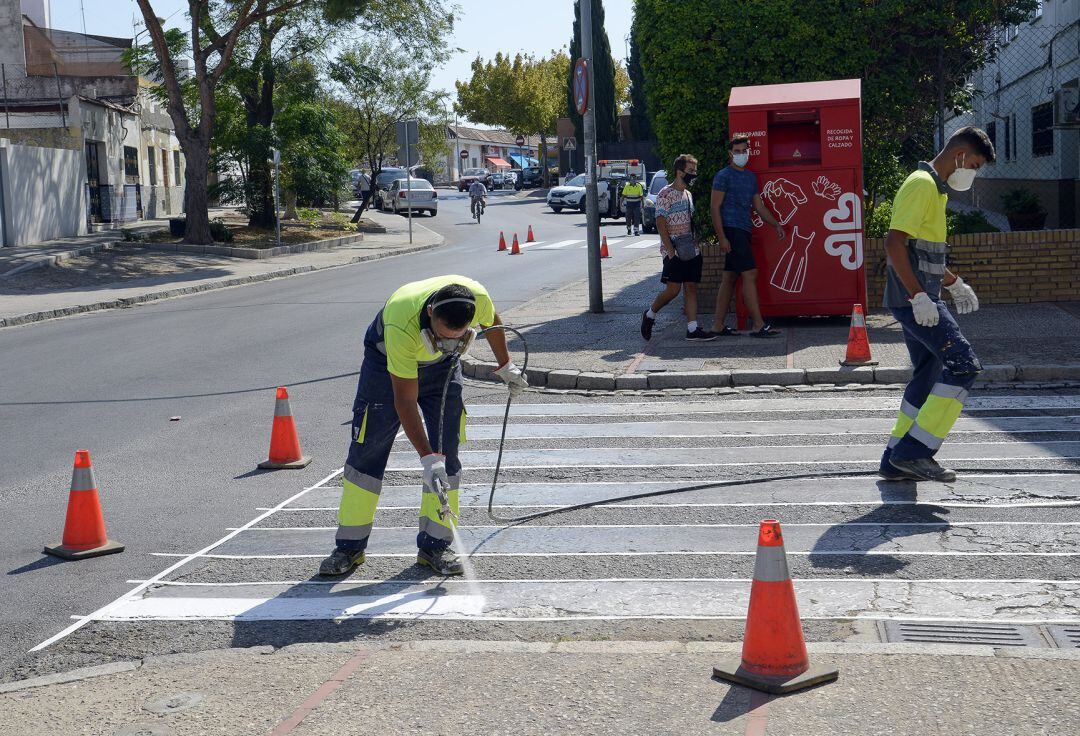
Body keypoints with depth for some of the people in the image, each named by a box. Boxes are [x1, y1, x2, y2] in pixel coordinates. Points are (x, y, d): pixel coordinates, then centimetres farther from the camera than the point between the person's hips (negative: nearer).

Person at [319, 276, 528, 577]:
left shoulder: (478, 298, -32)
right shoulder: (401, 327, -43)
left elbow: (492, 321, -3)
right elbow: (405, 402, -36)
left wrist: (505, 366, 10)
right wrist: (427, 458, -40)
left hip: (442, 365, 3)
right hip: (386, 360, -3)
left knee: (446, 452, -6)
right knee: (367, 451, -4)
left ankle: (435, 545, 2)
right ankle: (350, 547, 5)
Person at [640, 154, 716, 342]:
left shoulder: (688, 194, 17)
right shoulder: (665, 194, -9)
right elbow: (661, 224, -14)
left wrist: (695, 245, 14)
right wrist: (670, 251, -19)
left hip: (691, 250, 8)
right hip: (674, 251, -8)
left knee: (691, 288, 2)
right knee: (673, 289, -11)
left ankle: (692, 329, 1)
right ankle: (650, 314, 11)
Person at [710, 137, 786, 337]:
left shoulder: (751, 176, 19)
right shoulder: (723, 176, -5)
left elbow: (759, 206, 24)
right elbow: (714, 207, -10)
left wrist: (776, 224, 11)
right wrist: (721, 237, -17)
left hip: (743, 231, 8)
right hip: (731, 230, -8)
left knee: (730, 278, 8)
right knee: (749, 274, -12)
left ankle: (718, 325, 12)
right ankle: (758, 325, -12)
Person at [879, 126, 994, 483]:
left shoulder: (936, 189, 21)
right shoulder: (922, 184, -12)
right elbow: (894, 242, -22)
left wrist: (954, 284, 33)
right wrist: (919, 296, -25)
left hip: (920, 299, 11)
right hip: (914, 300, -11)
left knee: (928, 375, 12)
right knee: (963, 363, -15)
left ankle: (897, 460, 17)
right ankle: (914, 450, -15)